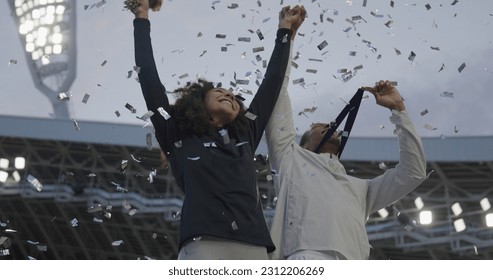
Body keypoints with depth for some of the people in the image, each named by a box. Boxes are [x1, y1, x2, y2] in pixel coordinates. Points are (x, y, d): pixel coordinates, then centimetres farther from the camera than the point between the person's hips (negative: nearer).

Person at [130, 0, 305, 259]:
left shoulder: (245, 135, 28)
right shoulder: (179, 136, 19)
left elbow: (271, 84, 36)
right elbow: (149, 79, 17)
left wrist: (284, 31, 44)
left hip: (254, 248, 4)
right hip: (203, 246, -3)